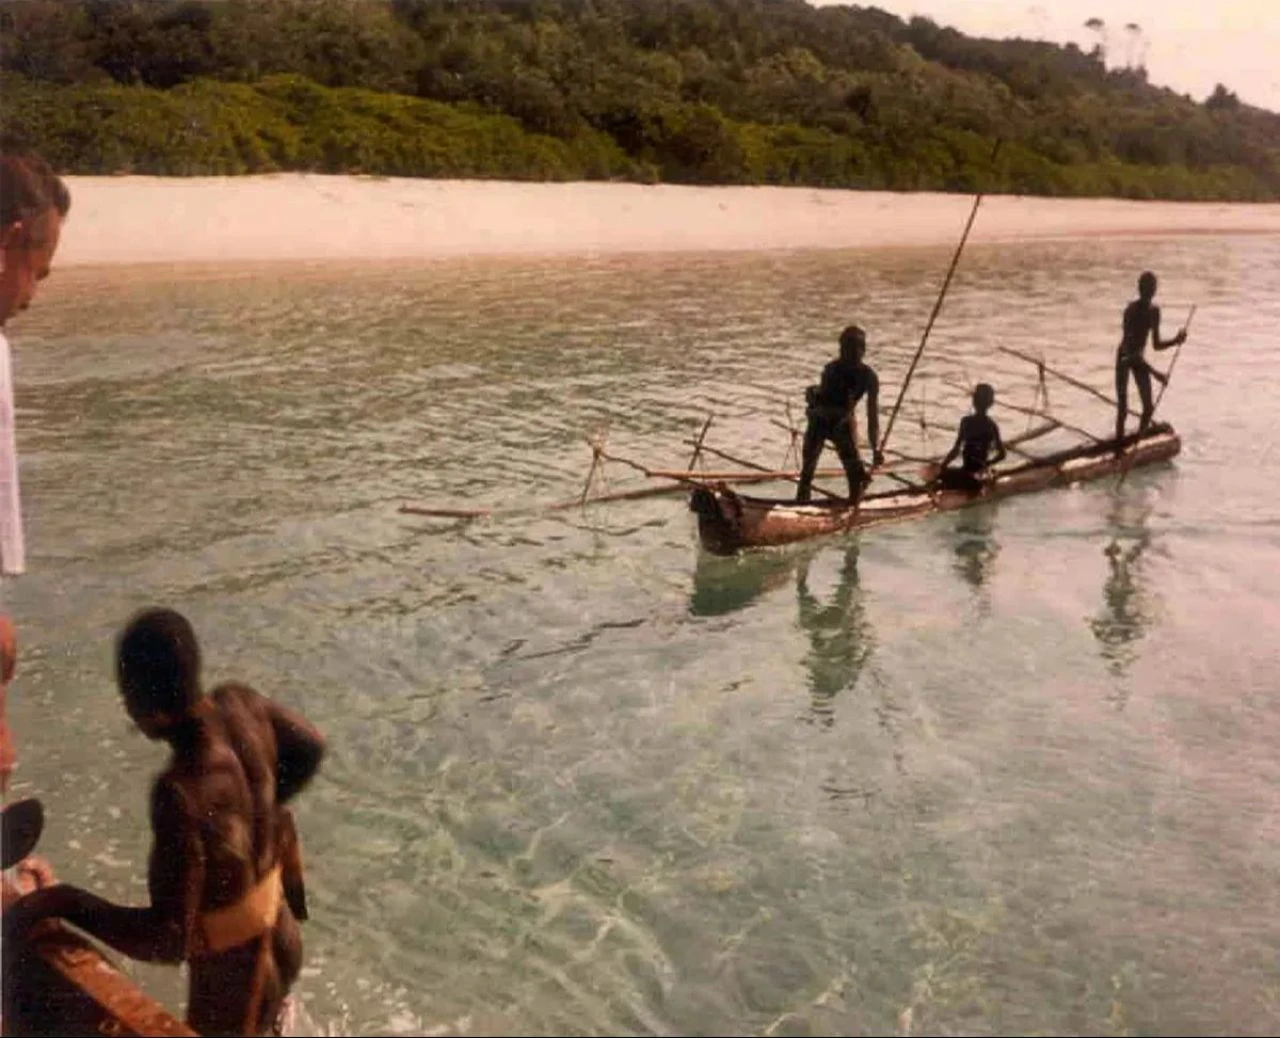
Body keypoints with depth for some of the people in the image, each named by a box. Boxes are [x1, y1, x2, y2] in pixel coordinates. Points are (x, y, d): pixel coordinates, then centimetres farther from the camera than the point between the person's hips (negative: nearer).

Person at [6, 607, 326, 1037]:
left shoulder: (184, 792, -37)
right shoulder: (241, 705, -16)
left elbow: (169, 939, -33)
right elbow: (309, 748, 6)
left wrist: (63, 902, -27)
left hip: (233, 982, -7)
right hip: (278, 944, 7)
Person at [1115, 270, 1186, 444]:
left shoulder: (1154, 311, -1)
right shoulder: (1132, 310, -25)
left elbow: (1156, 344, 8)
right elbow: (1129, 349, -30)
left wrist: (1175, 341, -12)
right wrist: (1153, 372, -32)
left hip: (1138, 358, 7)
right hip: (1125, 358, -7)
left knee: (1149, 407, 4)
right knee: (1122, 409, -9)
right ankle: (1119, 449, -1)